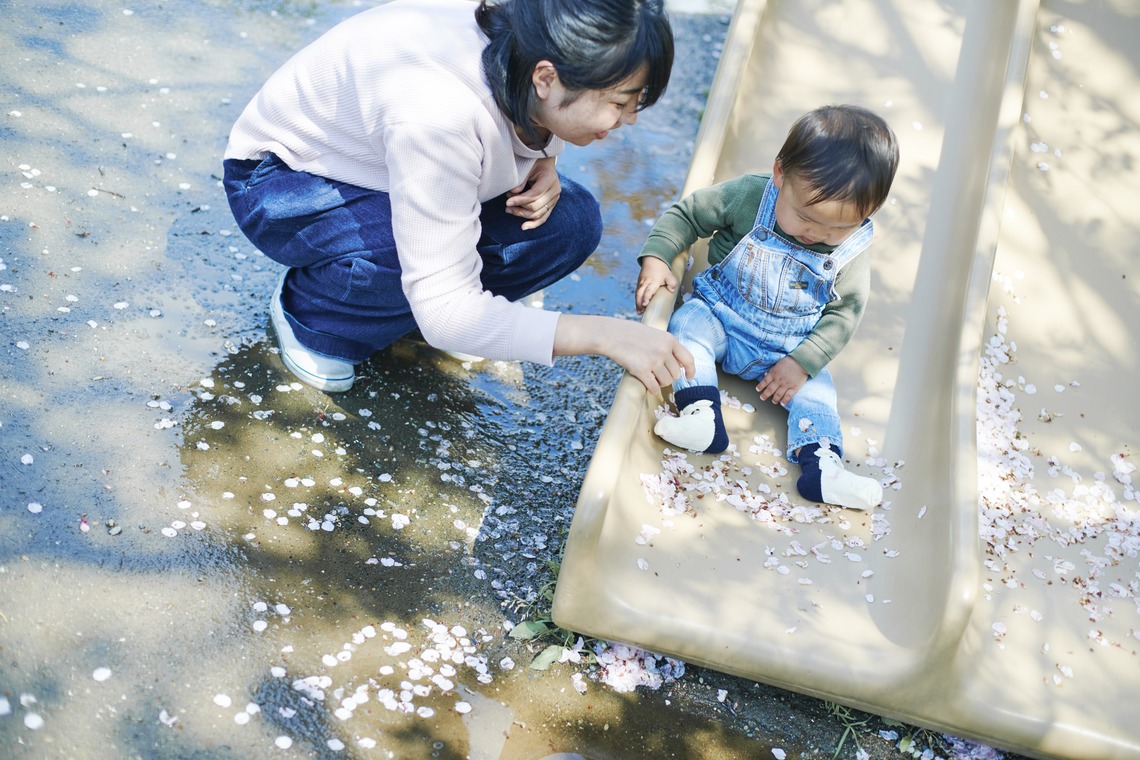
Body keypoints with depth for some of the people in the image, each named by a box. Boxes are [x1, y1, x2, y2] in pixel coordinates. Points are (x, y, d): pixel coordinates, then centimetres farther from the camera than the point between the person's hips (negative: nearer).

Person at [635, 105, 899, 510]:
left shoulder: (850, 252, -15)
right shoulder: (747, 195, -21)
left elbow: (844, 311, -6)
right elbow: (686, 214, -9)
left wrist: (803, 362, -16)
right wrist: (656, 258, -24)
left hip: (787, 351, 1)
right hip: (719, 318, -1)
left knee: (815, 388, -16)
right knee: (687, 325, -27)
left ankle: (821, 465, -21)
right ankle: (703, 415, -36)